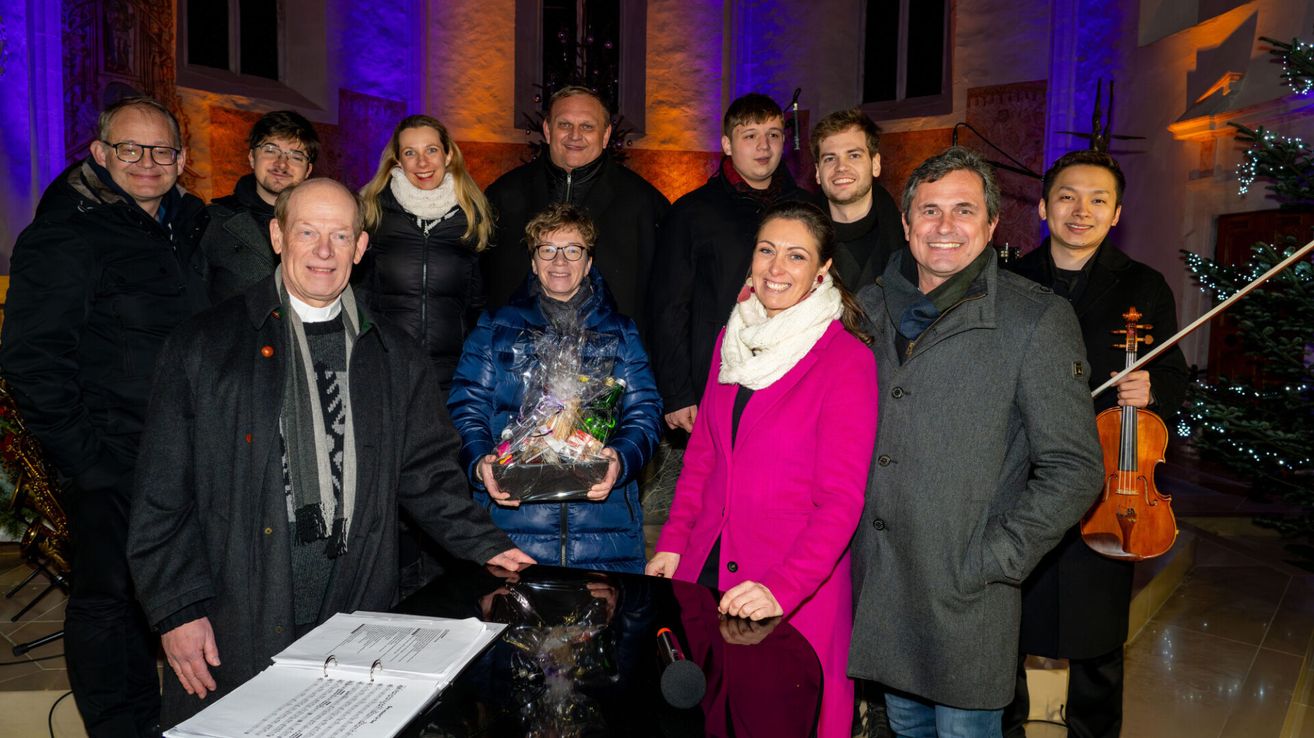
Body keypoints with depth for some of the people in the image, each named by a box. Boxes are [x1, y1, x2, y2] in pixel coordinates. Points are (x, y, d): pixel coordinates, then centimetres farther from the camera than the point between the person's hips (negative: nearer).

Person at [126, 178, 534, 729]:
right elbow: (163, 492, -1)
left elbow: (427, 471, 11)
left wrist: (486, 546, 1)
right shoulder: (204, 347, 0)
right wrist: (178, 608, -5)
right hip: (233, 631, -2)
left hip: (357, 626, 2)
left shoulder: (395, 359, 8)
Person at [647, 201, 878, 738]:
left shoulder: (847, 360, -12)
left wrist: (783, 588, -27)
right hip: (705, 571, 5)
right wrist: (672, 544, 4)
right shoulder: (733, 339, 6)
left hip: (796, 588, -5)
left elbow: (841, 498, -17)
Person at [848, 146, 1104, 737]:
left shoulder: (1036, 319, -10)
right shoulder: (871, 306, 4)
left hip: (965, 598, -4)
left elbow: (1072, 469, -11)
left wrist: (990, 562, -15)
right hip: (874, 581, 4)